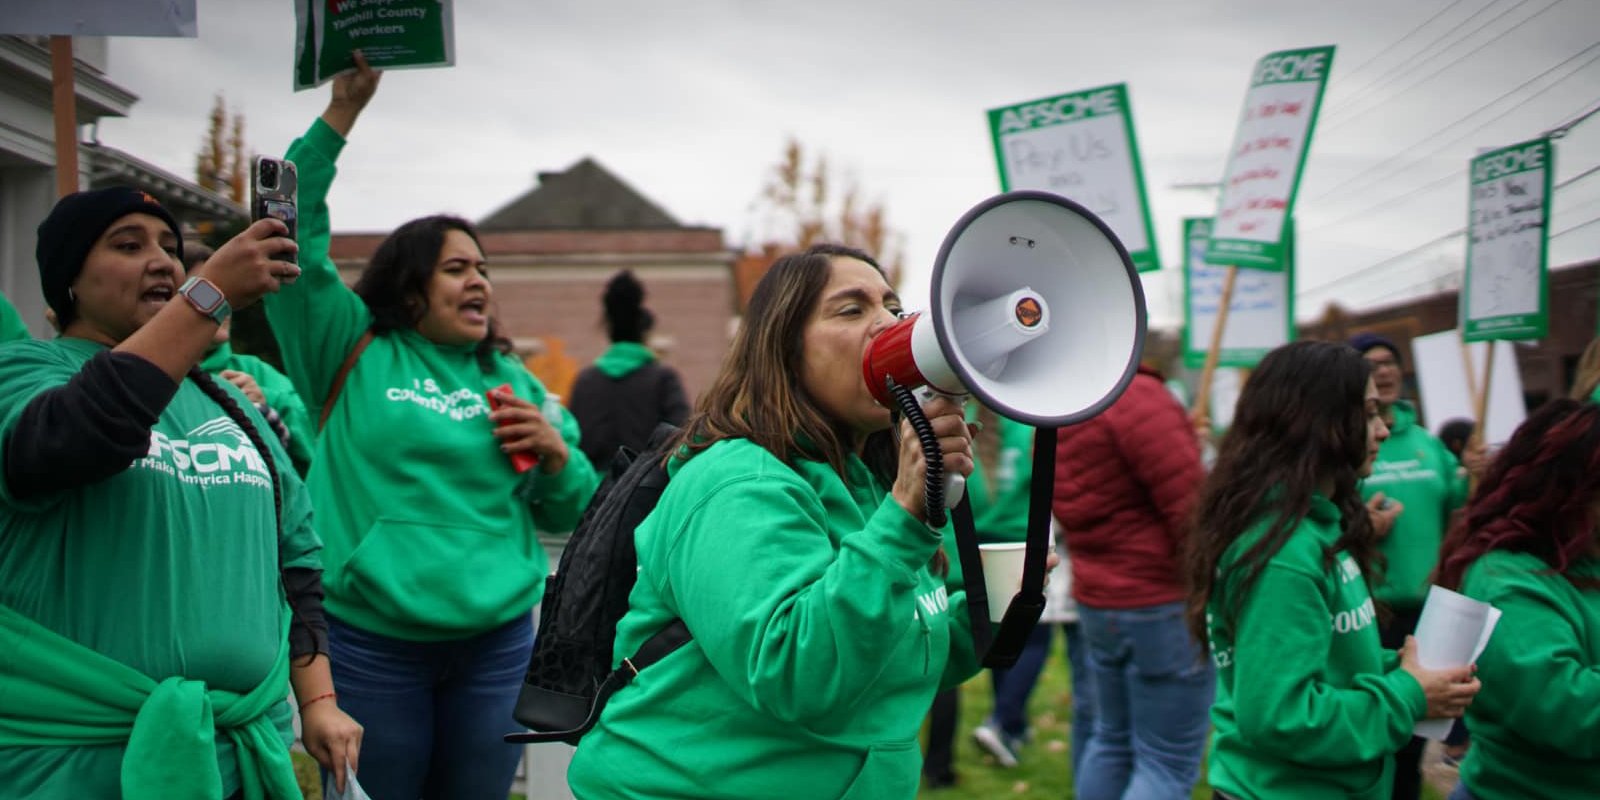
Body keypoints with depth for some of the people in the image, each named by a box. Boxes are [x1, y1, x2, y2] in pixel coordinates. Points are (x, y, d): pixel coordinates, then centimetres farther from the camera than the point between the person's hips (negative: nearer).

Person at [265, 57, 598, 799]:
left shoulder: (510, 380, 10)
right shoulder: (355, 353, 1)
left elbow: (566, 513, 15)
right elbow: (293, 235, -8)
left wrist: (556, 452, -6)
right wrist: (342, 112, -11)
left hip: (497, 642, 3)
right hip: (370, 641, -3)